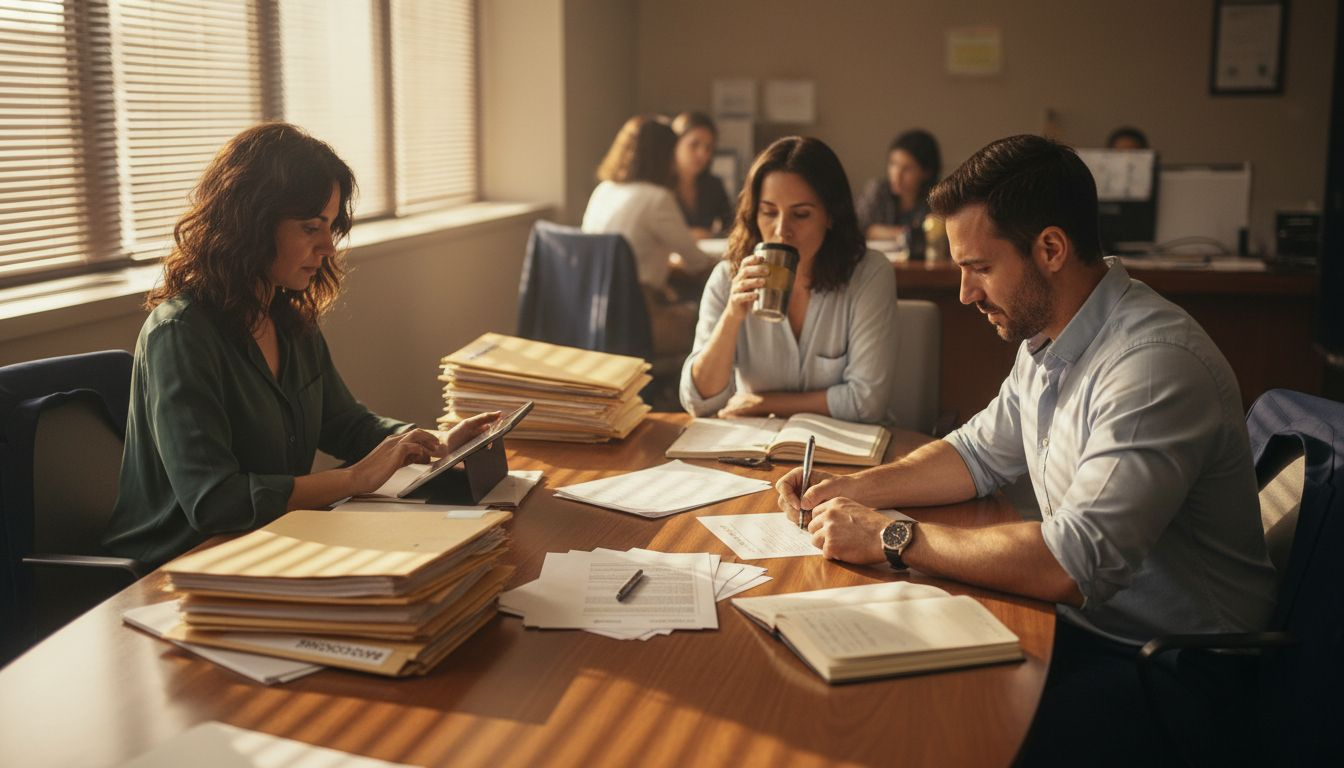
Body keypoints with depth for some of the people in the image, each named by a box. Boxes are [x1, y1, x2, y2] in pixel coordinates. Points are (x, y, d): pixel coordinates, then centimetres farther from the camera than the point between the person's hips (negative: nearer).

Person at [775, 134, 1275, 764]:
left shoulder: (1156, 364, -26)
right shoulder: (1045, 339, 5)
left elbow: (1072, 565, -32)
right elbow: (980, 454, 18)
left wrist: (890, 536, -23)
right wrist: (855, 489, 2)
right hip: (1080, 619, 8)